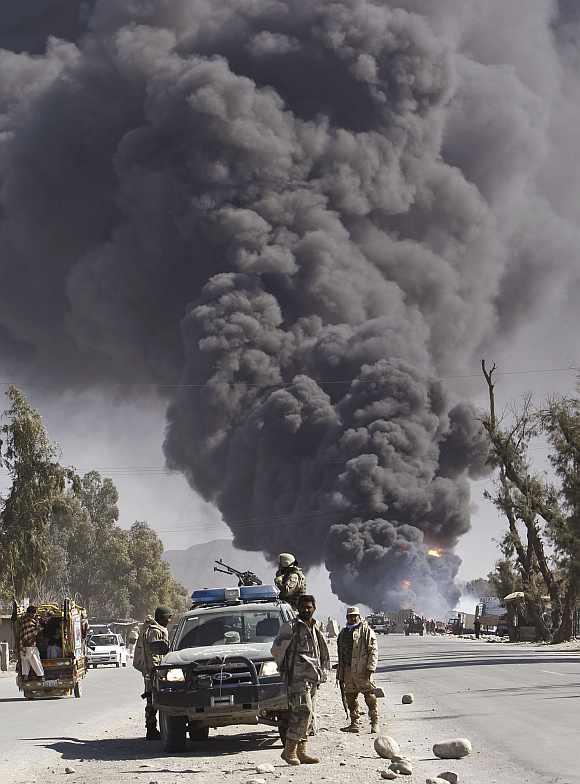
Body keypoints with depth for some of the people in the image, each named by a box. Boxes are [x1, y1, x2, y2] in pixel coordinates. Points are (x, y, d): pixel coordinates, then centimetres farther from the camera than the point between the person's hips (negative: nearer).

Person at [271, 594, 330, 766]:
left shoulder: (315, 629, 19)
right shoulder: (291, 627, -5)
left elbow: (322, 654, 29)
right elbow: (276, 650, -6)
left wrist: (321, 673, 20)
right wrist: (284, 668, 3)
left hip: (312, 679, 8)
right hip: (298, 677, -8)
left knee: (309, 717, 8)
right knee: (303, 713, -18)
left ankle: (301, 751, 12)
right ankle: (289, 750, -15)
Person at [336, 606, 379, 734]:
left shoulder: (366, 630, 0)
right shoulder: (344, 633, 20)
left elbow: (373, 650, -6)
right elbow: (340, 654, 23)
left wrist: (370, 668, -15)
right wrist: (339, 674, 20)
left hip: (362, 670, -6)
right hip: (348, 670, 6)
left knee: (369, 695, -8)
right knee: (350, 697, 7)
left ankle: (375, 722, -5)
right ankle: (354, 723, 15)